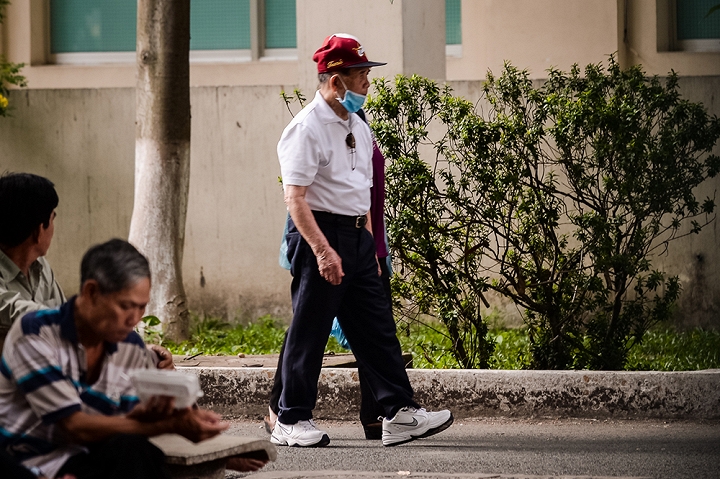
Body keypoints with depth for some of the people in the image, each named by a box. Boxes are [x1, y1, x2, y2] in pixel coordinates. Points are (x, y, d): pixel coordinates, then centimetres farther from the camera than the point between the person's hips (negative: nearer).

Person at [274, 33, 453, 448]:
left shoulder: (358, 128, 15)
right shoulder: (307, 129, -13)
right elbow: (295, 197, -19)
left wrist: (370, 246, 20)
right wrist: (323, 250, -25)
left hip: (356, 237, 8)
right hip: (319, 234, -8)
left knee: (377, 327, 4)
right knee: (310, 331, -2)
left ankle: (399, 414, 4)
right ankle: (292, 422, 7)